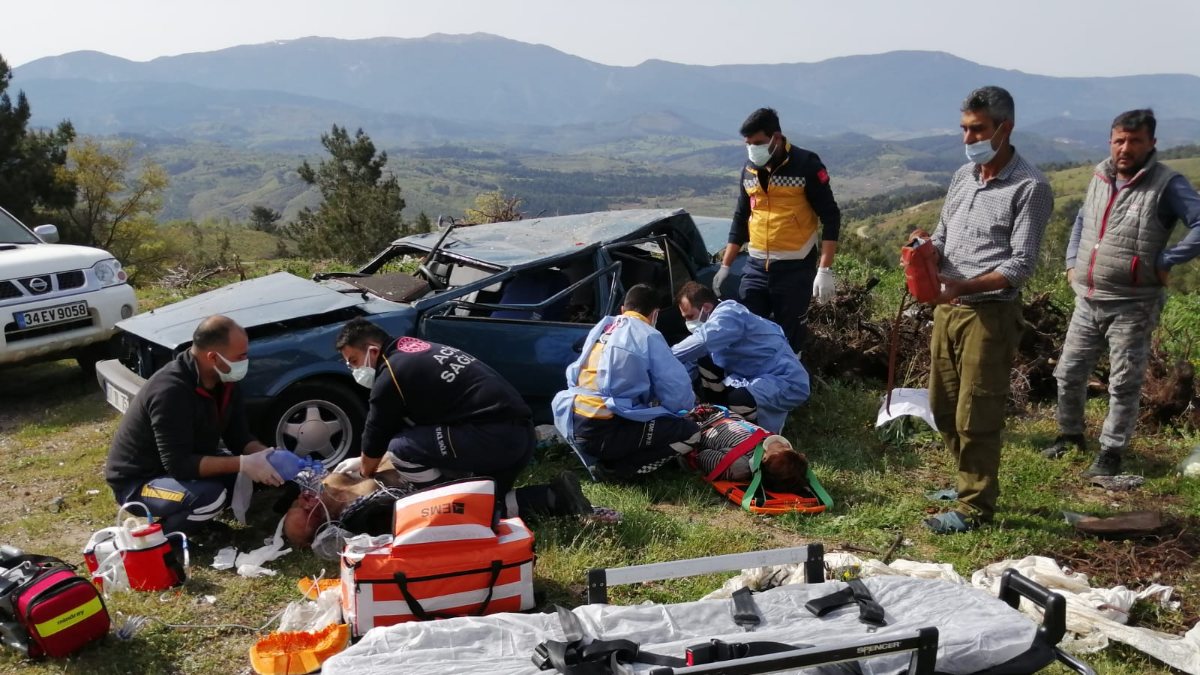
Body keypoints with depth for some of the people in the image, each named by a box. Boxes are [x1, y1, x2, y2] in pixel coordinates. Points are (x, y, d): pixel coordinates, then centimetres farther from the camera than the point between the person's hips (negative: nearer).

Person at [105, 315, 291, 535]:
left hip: (185, 464, 8)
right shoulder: (170, 391, -31)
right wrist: (243, 464, -35)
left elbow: (239, 438, 0)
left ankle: (190, 514, 7)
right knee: (210, 496, -33)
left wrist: (268, 455, -20)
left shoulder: (224, 383, -6)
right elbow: (179, 465, -33)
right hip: (137, 482, -8)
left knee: (251, 469, -6)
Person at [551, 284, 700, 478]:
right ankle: (617, 467, -6)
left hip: (572, 425, 8)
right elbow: (678, 391, -7)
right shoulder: (649, 336, -3)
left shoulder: (601, 327, 16)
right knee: (688, 432, 2)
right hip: (604, 432, -8)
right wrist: (684, 407, 20)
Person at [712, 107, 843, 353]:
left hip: (795, 268, -5)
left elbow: (830, 217, -8)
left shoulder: (806, 165, -8)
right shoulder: (749, 170, 9)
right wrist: (725, 265, 13)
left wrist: (825, 269, -16)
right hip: (756, 267, 5)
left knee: (789, 338, 1)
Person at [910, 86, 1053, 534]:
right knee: (944, 407, 15)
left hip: (990, 313, -7)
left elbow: (1021, 265, -15)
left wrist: (965, 286, -30)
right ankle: (971, 480, 34)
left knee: (976, 416, -1)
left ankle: (975, 507, 12)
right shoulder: (963, 176, 11)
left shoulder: (1030, 187, -11)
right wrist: (928, 249, -6)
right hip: (947, 308, 7)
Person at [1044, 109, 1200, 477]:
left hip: (1132, 306, -6)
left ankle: (1111, 451, 16)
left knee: (1124, 384, 4)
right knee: (1069, 372, 13)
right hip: (1088, 301, 6)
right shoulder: (1100, 177, 8)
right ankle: (1070, 433, 33)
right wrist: (1072, 261, 13)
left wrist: (1165, 261, -21)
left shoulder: (1166, 184, -11)